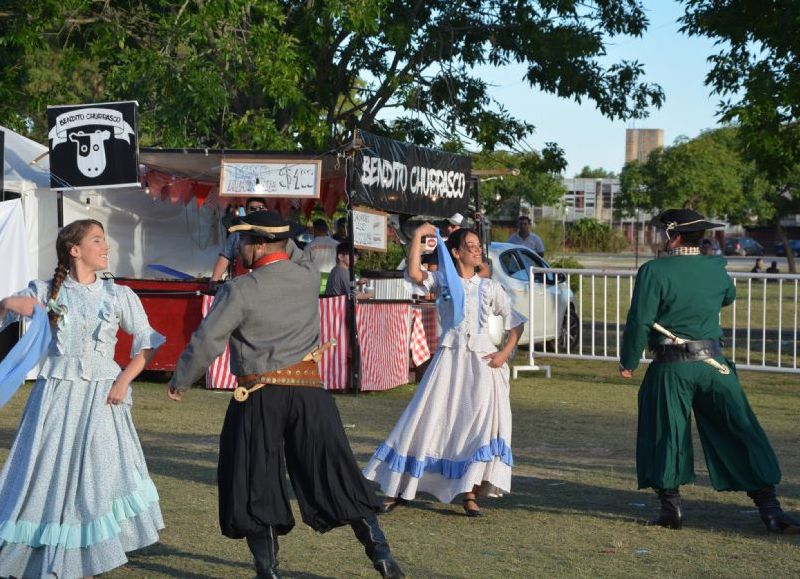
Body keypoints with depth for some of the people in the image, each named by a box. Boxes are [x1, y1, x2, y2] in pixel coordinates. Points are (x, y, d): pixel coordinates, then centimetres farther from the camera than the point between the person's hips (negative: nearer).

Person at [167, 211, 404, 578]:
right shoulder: (309, 277, 3)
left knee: (256, 486, 9)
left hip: (259, 397, -4)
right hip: (308, 392, 4)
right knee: (335, 477, 7)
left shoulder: (240, 290, -10)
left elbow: (206, 342, -8)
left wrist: (179, 383, 6)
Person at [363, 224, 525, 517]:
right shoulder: (443, 280, 6)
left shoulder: (489, 287, 10)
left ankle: (471, 495, -5)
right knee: (426, 419, -2)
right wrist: (418, 236, -13)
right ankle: (397, 491, 7)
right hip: (449, 357, -1)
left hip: (482, 359, 1)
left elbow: (516, 322, 12)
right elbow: (414, 273, -14)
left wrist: (505, 353, -2)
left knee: (484, 423, -12)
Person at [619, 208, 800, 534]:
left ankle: (670, 506, 10)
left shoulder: (655, 271, -9)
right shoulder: (716, 269, 5)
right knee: (742, 433, 5)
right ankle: (769, 509, 3)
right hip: (713, 363, 3)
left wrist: (628, 362, -1)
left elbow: (639, 321, -12)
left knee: (665, 434, 10)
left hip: (671, 369, -3)